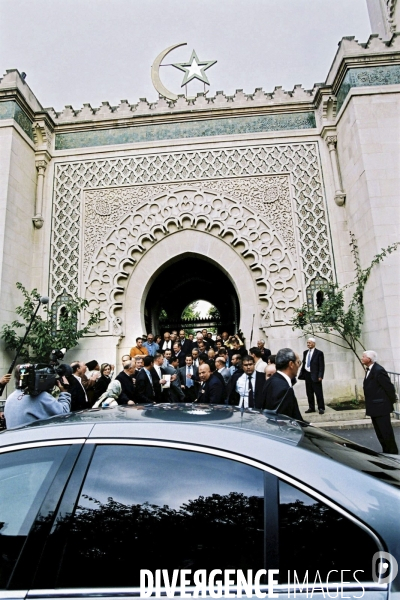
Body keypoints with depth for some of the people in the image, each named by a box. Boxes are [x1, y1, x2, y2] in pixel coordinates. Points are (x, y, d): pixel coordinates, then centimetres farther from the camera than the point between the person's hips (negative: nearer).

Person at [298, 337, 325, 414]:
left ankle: (321, 408, 10)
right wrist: (302, 373, 8)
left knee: (318, 393, 0)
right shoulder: (305, 352, 12)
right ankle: (311, 408, 19)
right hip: (307, 375, 6)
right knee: (309, 393, 10)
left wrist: (320, 376, -15)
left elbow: (322, 366, -8)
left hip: (315, 375, -6)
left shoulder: (319, 353, -5)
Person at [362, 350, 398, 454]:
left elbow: (389, 387, -18)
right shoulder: (369, 370, 9)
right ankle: (386, 452, 27)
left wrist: (392, 401, -6)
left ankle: (393, 453, 13)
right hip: (373, 407, 9)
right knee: (379, 432, 16)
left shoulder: (379, 370, -21)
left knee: (386, 431, 0)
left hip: (381, 406, -9)